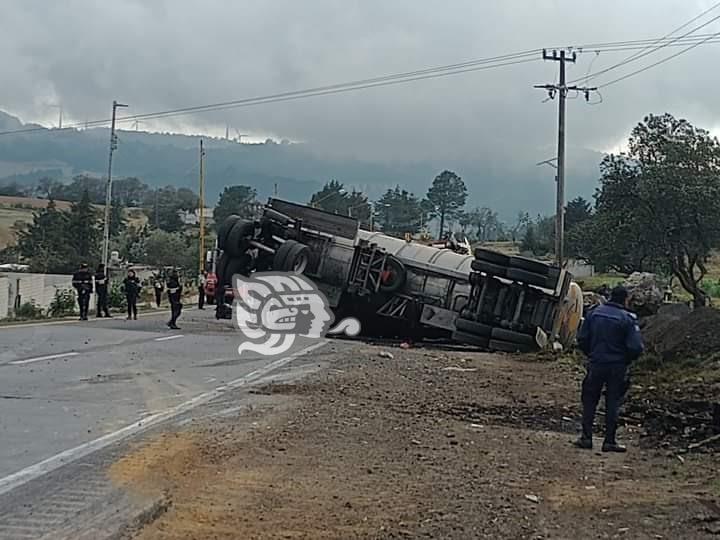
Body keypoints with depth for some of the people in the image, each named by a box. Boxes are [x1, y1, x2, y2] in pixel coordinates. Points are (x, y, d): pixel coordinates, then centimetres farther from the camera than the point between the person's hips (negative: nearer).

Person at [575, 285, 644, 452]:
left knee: (589, 401, 12)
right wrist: (626, 360, 4)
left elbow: (582, 339, 2)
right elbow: (636, 347, -15)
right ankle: (609, 441, 9)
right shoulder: (628, 319, -11)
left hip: (595, 365, 2)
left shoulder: (594, 313, 0)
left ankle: (586, 437, 11)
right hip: (617, 368, -2)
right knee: (613, 404, 7)